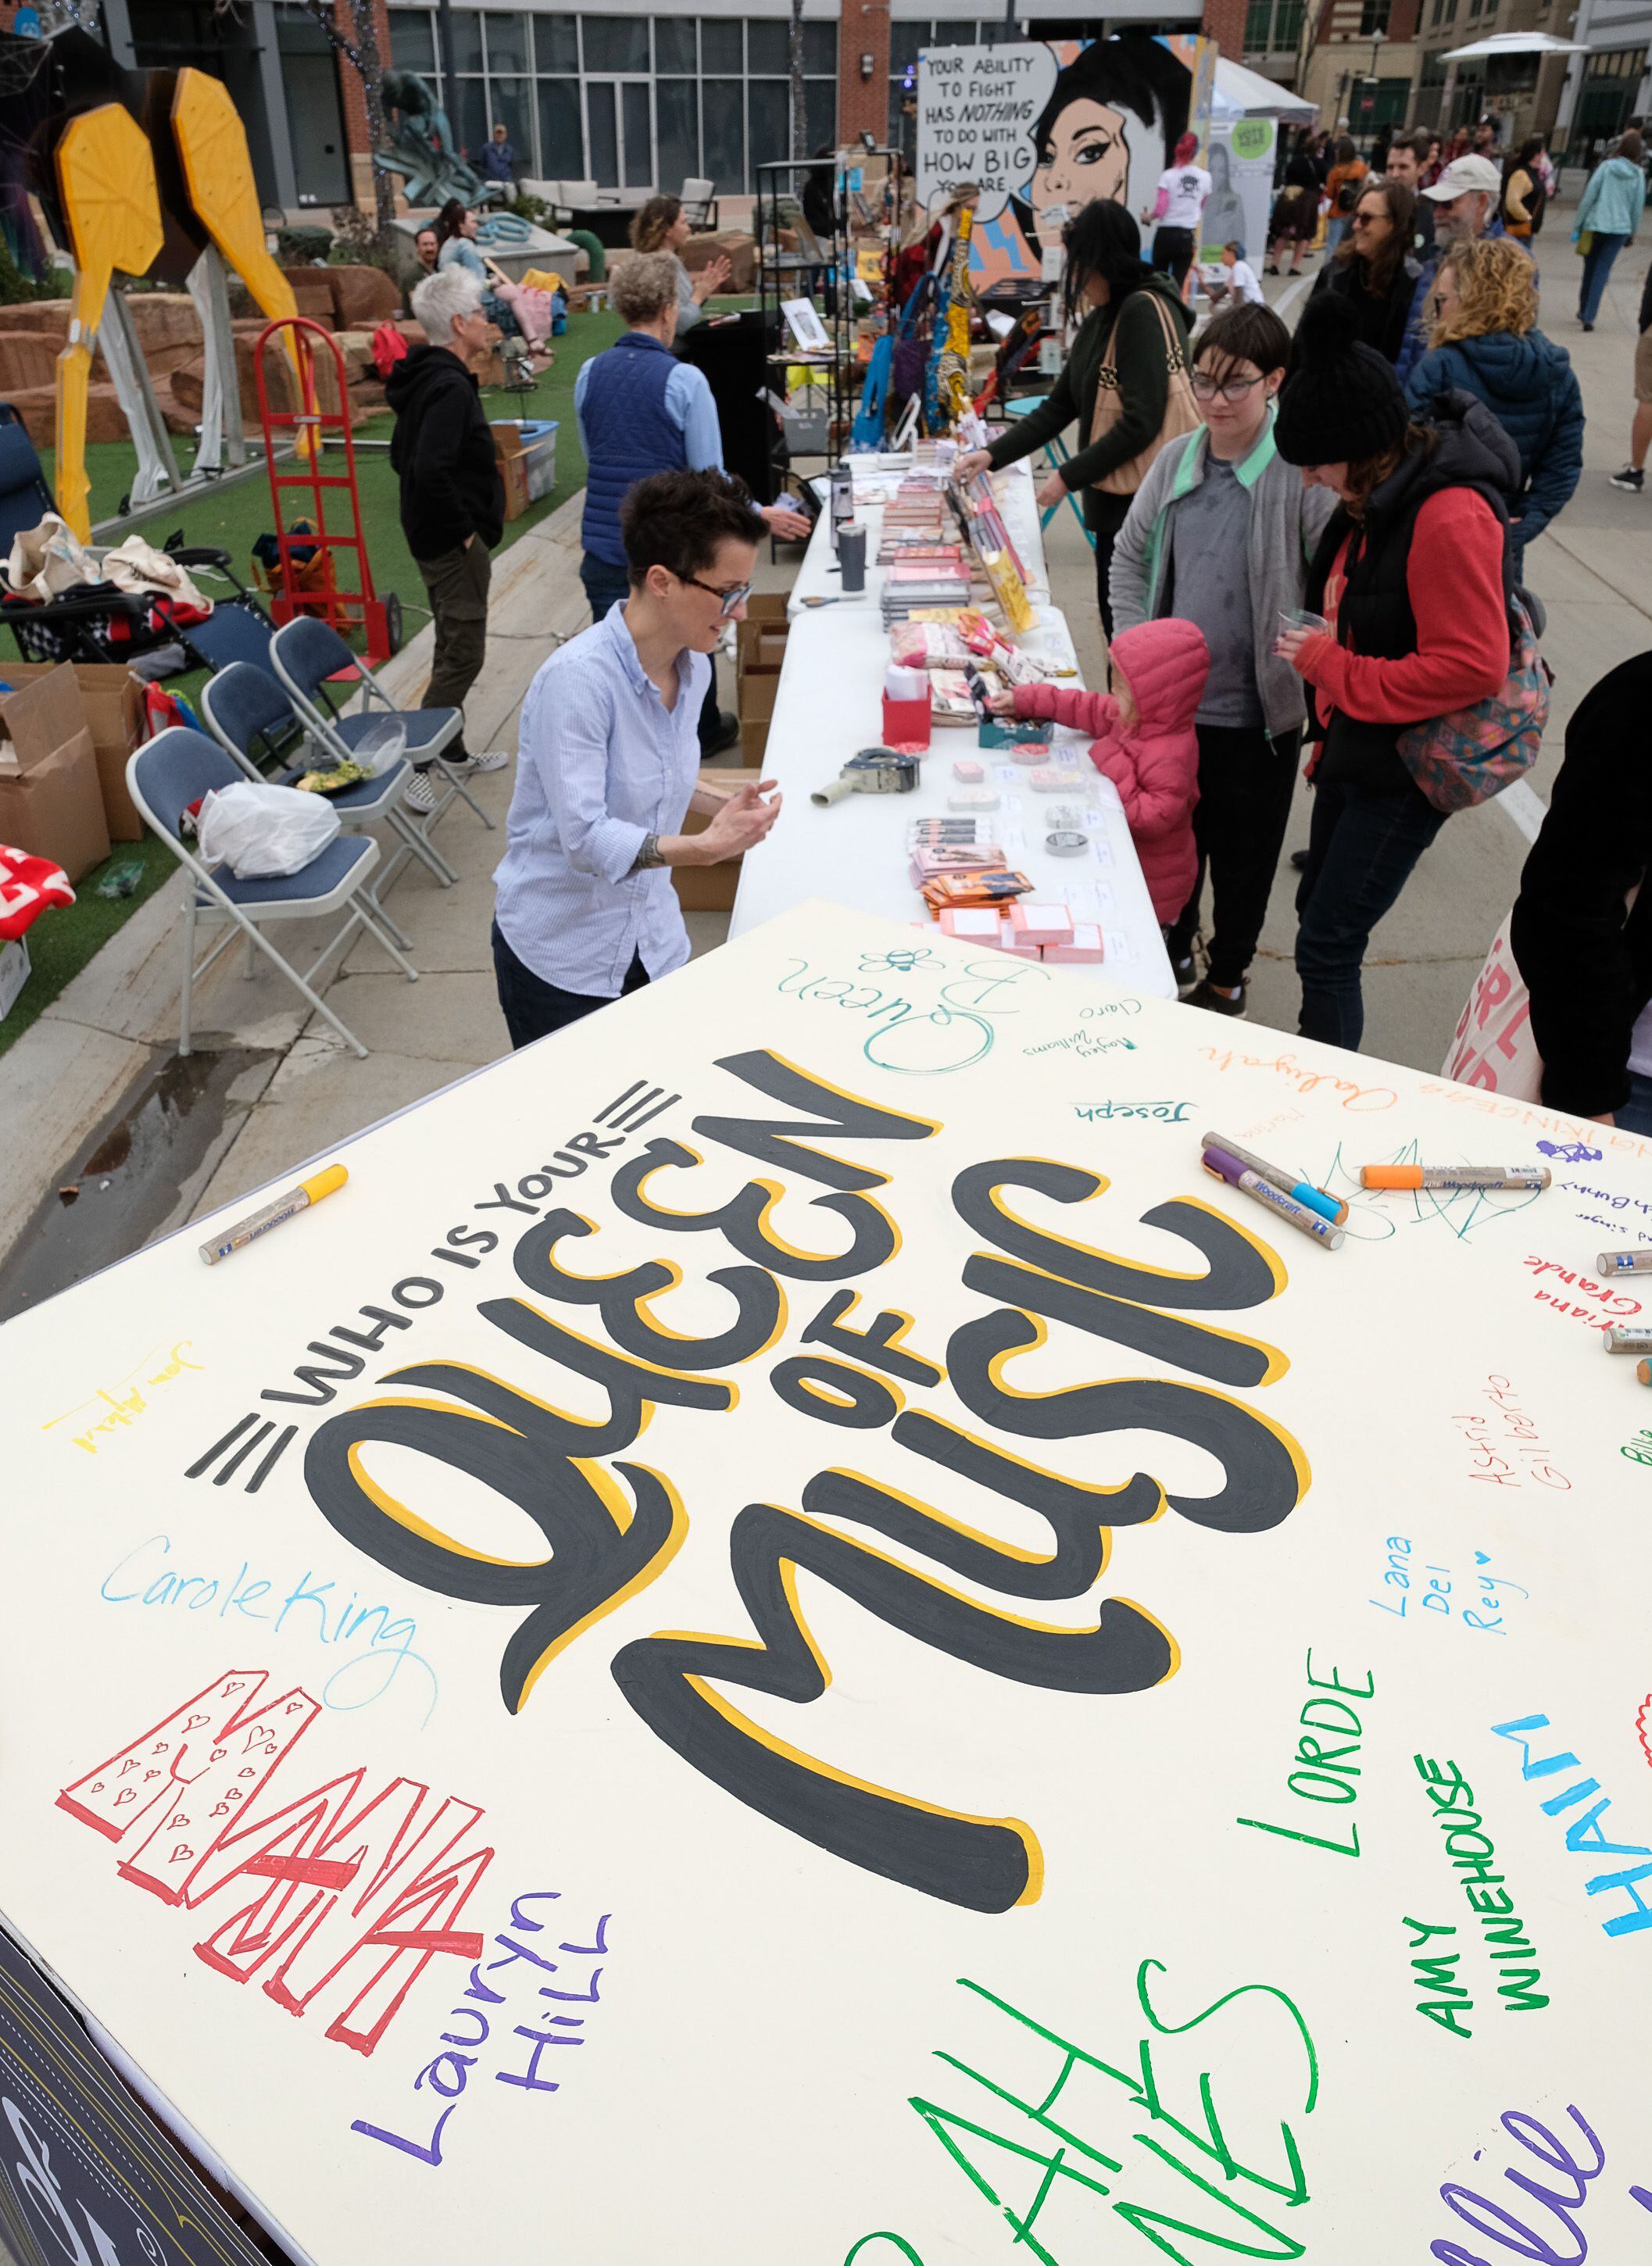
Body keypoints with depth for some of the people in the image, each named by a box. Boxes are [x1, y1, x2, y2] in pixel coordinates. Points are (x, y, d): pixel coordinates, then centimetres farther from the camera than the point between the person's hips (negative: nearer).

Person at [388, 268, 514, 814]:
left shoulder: (424, 379, 12)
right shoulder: (450, 386, -20)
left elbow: (403, 456, 21)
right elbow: (432, 470, -32)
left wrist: (443, 520, 19)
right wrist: (464, 530, -21)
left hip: (433, 538, 11)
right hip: (456, 543, -11)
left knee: (452, 650, 19)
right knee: (462, 656, -6)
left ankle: (453, 751, 31)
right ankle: (415, 766, -3)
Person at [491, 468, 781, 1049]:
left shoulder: (693, 666, -1)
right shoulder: (577, 678, -24)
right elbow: (585, 837, -29)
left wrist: (719, 802, -3)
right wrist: (704, 847, -39)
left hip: (653, 939, 6)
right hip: (563, 953, -6)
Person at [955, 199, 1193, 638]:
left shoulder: (1146, 311, -14)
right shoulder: (1102, 318, 14)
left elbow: (1141, 424, -21)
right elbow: (1060, 405, 15)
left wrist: (1068, 476, -15)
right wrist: (993, 455, 6)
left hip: (1143, 502, -9)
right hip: (1113, 501, 9)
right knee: (1115, 623, 15)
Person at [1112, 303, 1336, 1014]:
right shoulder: (1176, 460, 2)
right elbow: (1129, 556, 13)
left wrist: (1301, 662, -18)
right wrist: (1136, 646, 4)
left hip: (1257, 715, -4)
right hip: (1172, 703, 4)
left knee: (1243, 856, 13)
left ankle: (1227, 975, 34)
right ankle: (1174, 951, 43)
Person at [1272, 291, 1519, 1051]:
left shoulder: (1450, 518, -24)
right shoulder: (1378, 497, 5)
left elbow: (1474, 667, -27)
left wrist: (1333, 668, -22)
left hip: (1404, 769, -10)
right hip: (1355, 747, 10)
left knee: (1327, 948, -6)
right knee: (1319, 912, 19)